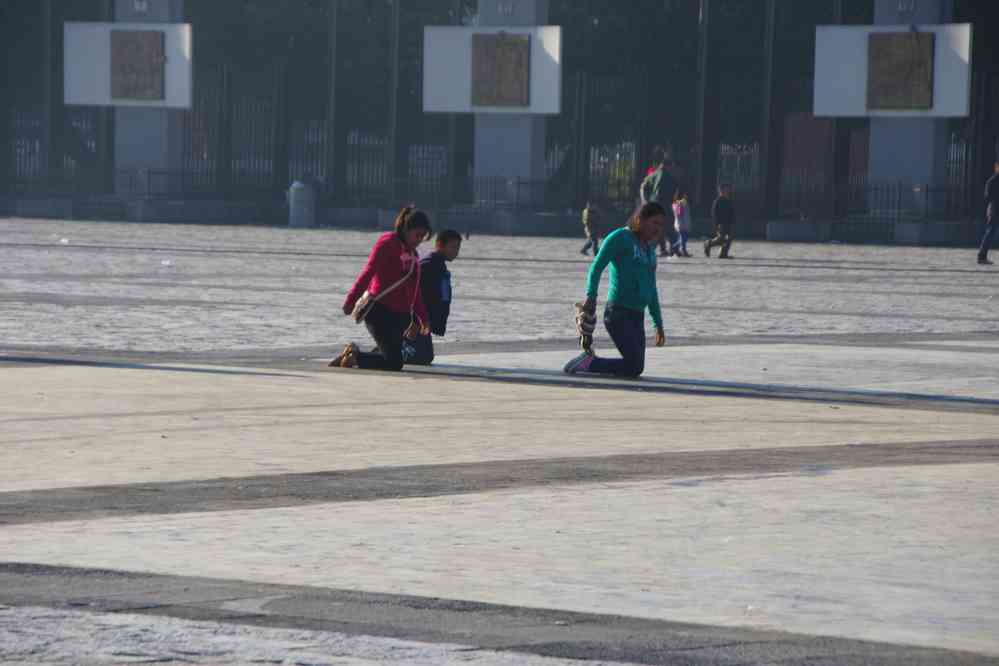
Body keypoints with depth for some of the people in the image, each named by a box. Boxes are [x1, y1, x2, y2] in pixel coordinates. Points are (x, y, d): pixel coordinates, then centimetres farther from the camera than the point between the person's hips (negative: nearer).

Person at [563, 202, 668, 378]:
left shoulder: (649, 248, 19)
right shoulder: (620, 238, -5)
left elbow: (651, 289, 26)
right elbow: (597, 266, -12)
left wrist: (658, 324, 26)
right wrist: (591, 296, -26)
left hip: (637, 317, 8)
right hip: (618, 313, -8)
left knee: (635, 367, 5)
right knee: (634, 366, -16)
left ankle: (588, 362, 16)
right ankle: (588, 363, -1)